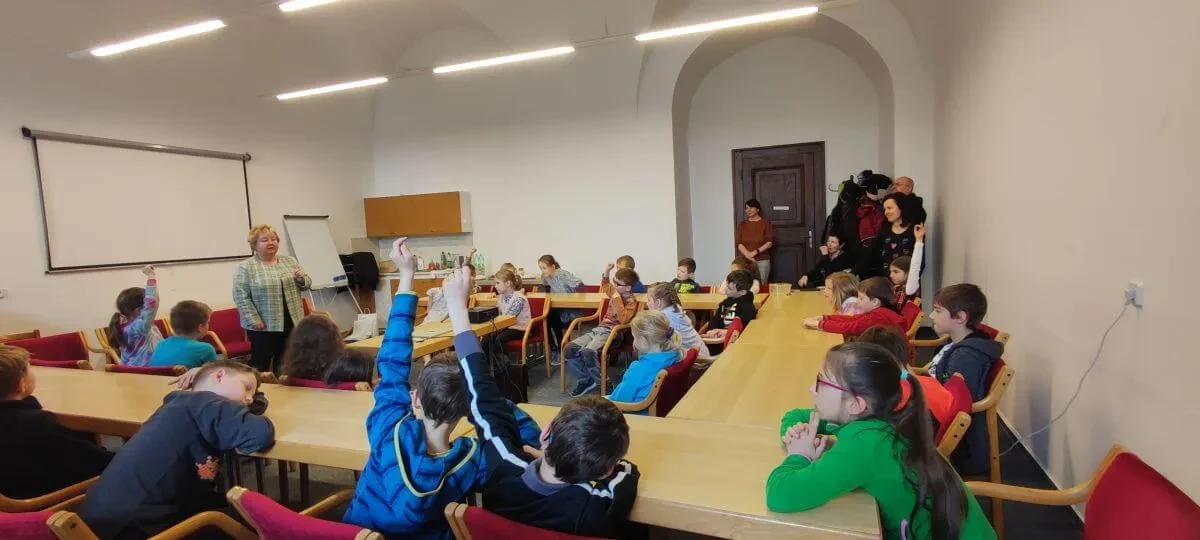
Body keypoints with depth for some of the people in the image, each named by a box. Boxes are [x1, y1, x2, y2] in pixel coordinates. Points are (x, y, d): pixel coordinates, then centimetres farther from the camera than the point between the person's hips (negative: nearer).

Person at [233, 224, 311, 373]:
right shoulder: (245, 267, -6)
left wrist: (302, 279, -9)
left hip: (291, 322, 5)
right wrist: (254, 320, -16)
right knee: (260, 364, 3)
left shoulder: (290, 261, 9)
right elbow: (241, 297, -10)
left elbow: (306, 284, 12)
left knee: (285, 363, 13)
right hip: (264, 326, -4)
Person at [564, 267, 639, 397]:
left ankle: (602, 383, -11)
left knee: (587, 351, -35)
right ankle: (585, 380, 5)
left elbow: (623, 319, -29)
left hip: (612, 333, -8)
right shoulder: (615, 292, 12)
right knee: (569, 349, -11)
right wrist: (606, 272, 18)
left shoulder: (631, 301, -10)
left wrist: (617, 298, -22)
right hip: (599, 328, 8)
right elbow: (605, 286, 37)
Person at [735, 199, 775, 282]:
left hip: (762, 261, -2)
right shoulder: (742, 224, 10)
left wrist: (755, 252, -14)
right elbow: (738, 243, 2)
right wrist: (748, 255, -13)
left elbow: (770, 243, -3)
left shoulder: (766, 223, 4)